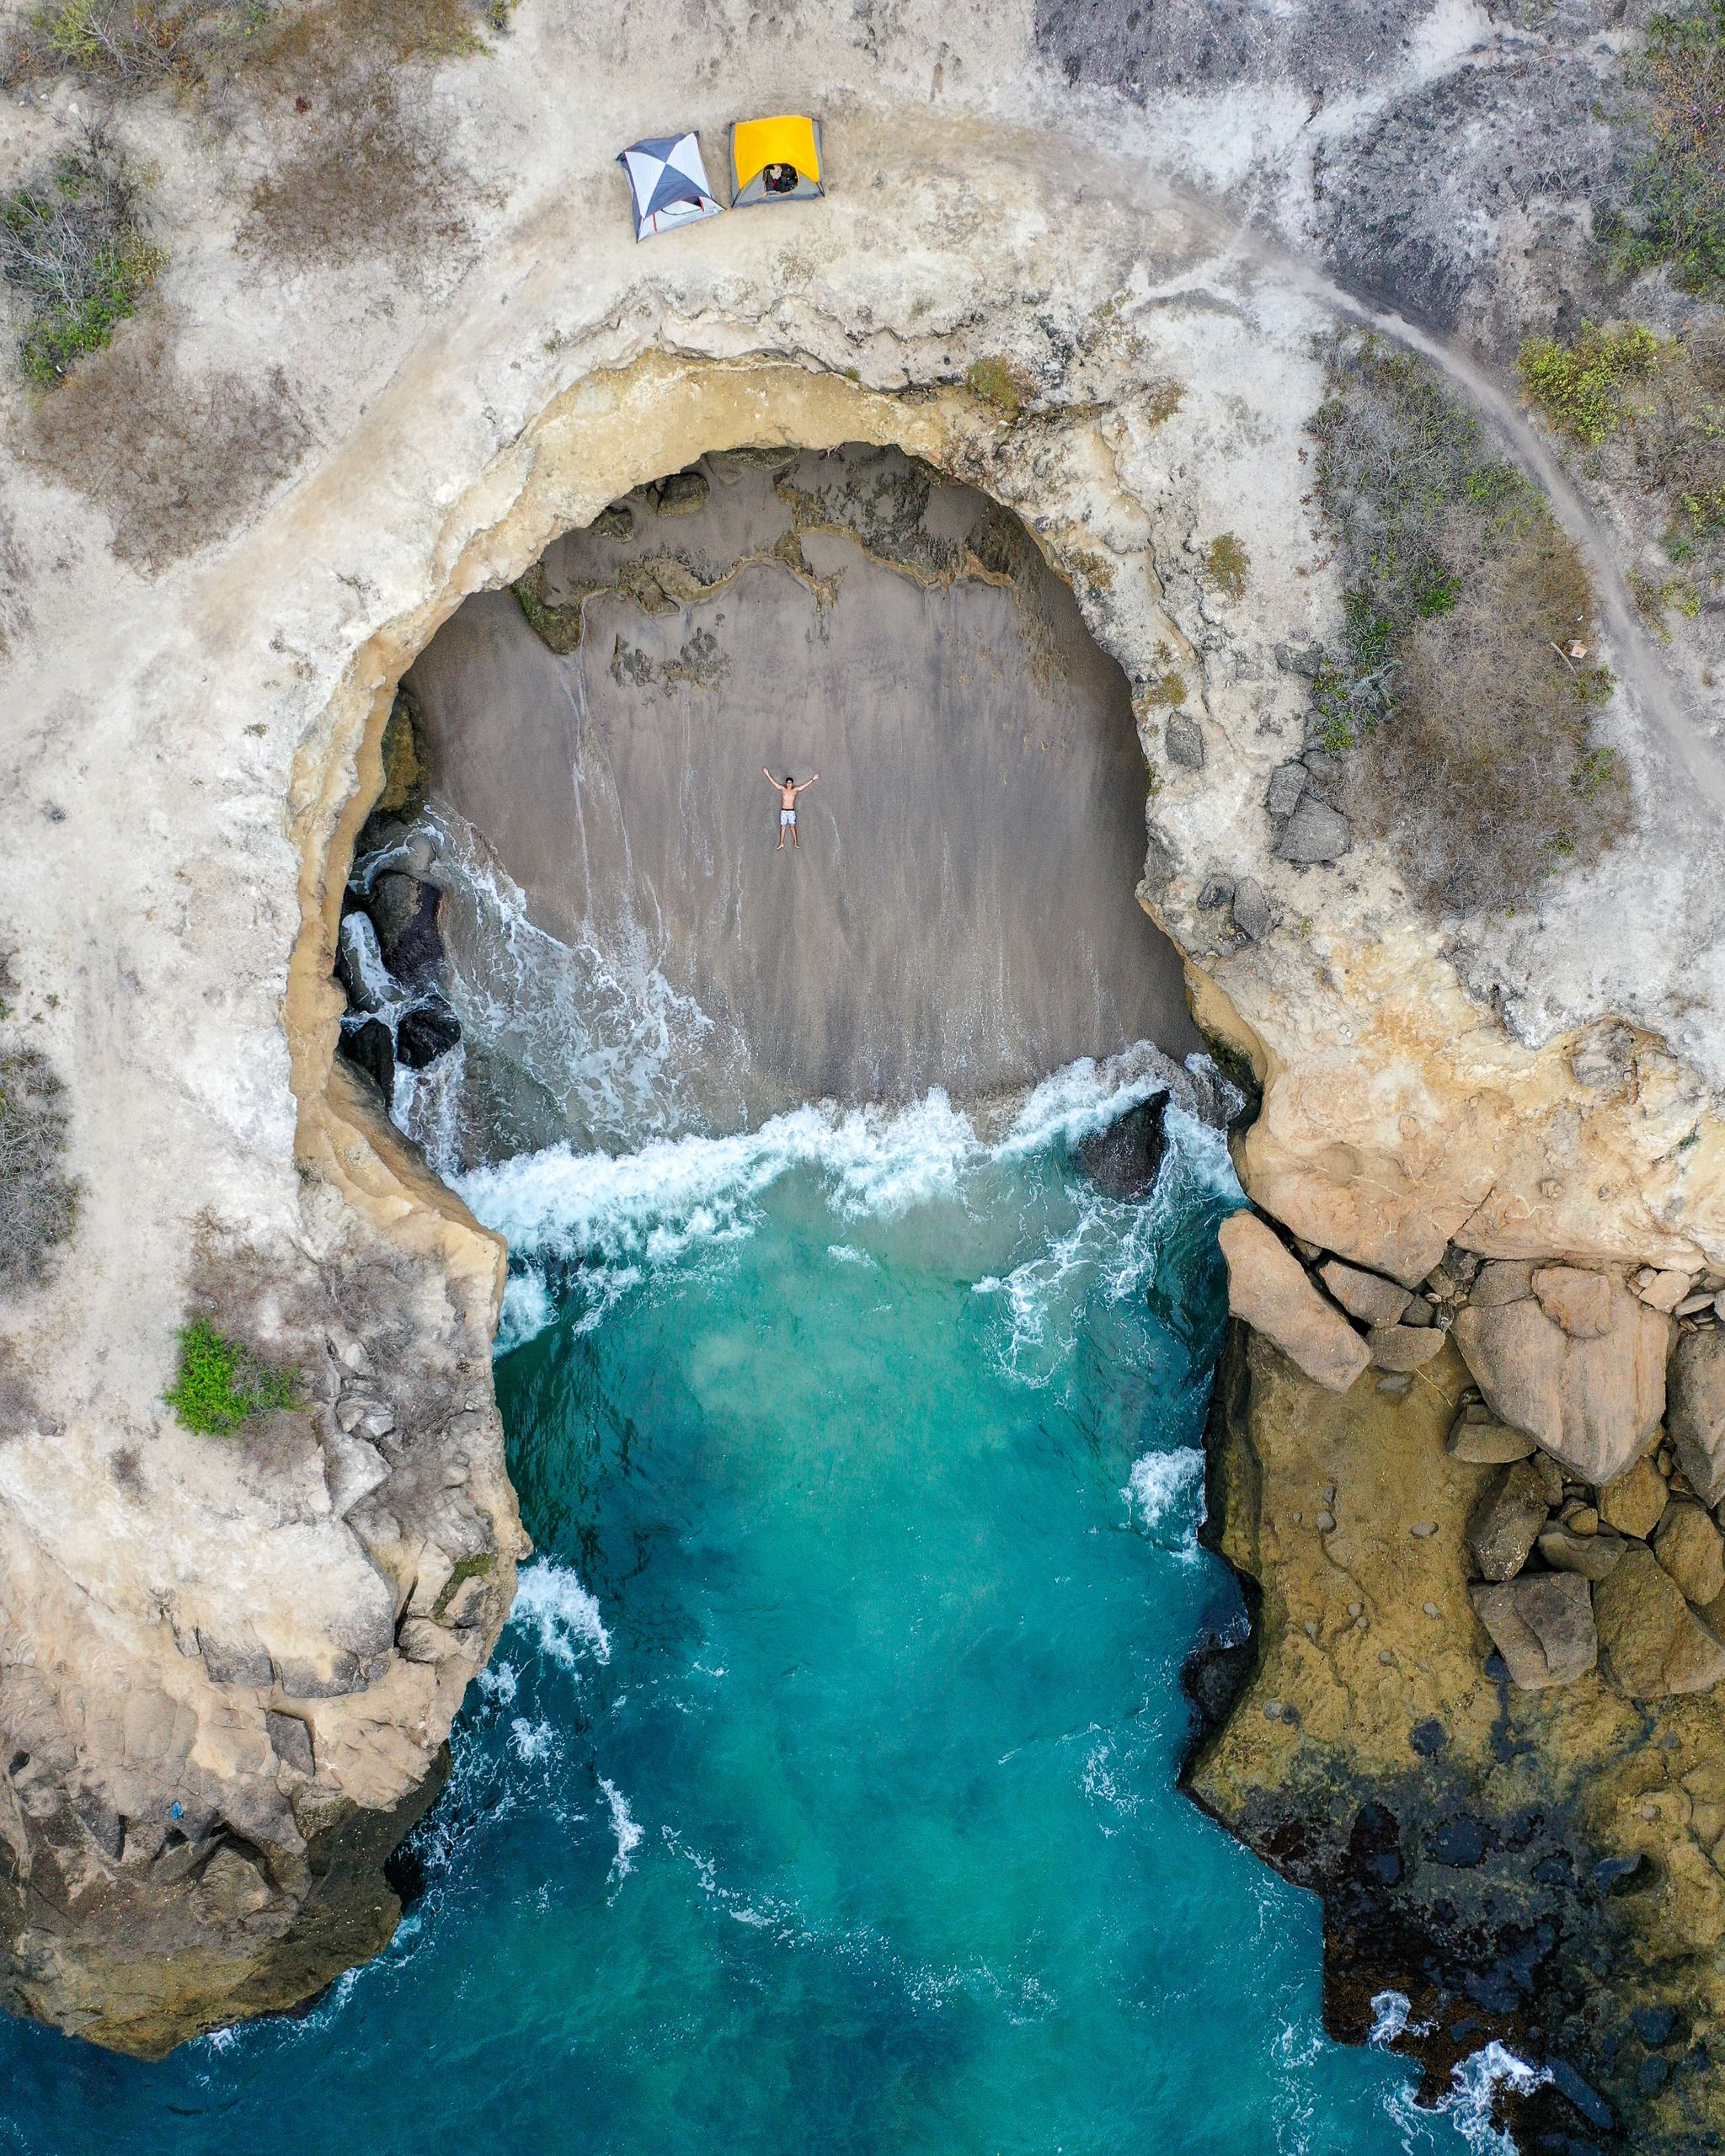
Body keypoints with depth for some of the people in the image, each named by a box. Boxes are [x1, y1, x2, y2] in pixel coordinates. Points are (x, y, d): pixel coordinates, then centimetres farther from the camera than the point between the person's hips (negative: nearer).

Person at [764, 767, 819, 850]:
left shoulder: (795, 790, 1)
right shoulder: (783, 789, 2)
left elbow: (805, 785, 0)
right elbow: (774, 782, 2)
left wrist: (813, 779, -4)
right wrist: (768, 774, -2)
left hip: (792, 811, -1)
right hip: (783, 811, 1)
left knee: (792, 827, -1)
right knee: (783, 827, 4)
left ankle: (796, 843, 4)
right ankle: (781, 844, 8)